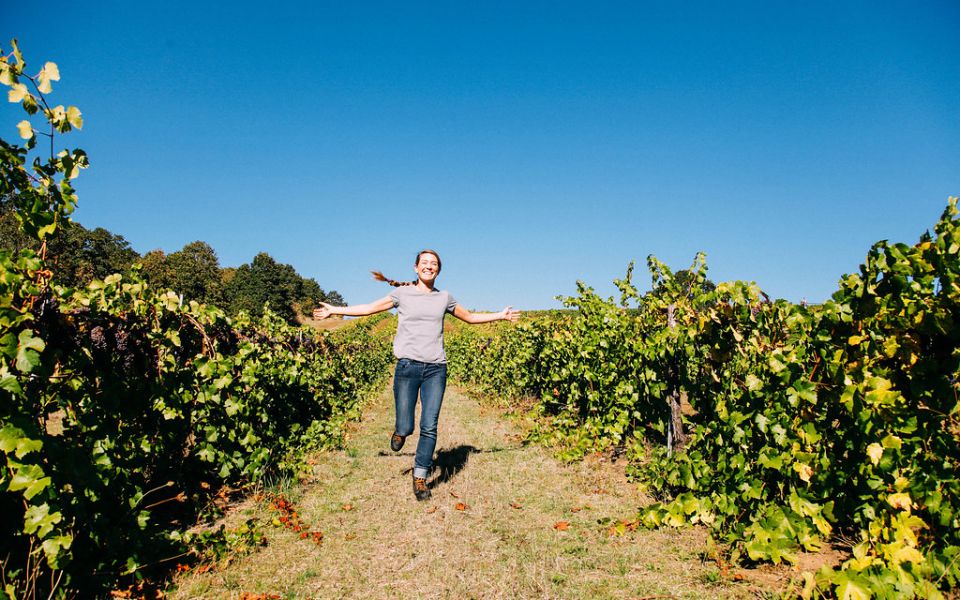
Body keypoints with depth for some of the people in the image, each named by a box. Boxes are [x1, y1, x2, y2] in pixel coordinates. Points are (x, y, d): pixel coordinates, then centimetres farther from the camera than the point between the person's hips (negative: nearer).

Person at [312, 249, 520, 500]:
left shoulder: (444, 298, 13)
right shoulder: (402, 293, 7)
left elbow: (470, 317, 25)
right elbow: (370, 308, 12)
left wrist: (500, 315, 25)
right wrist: (334, 310, 12)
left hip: (436, 369, 2)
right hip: (407, 367, -1)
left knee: (429, 427, 0)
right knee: (406, 427, -2)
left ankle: (420, 477, 18)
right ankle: (400, 430, 37)